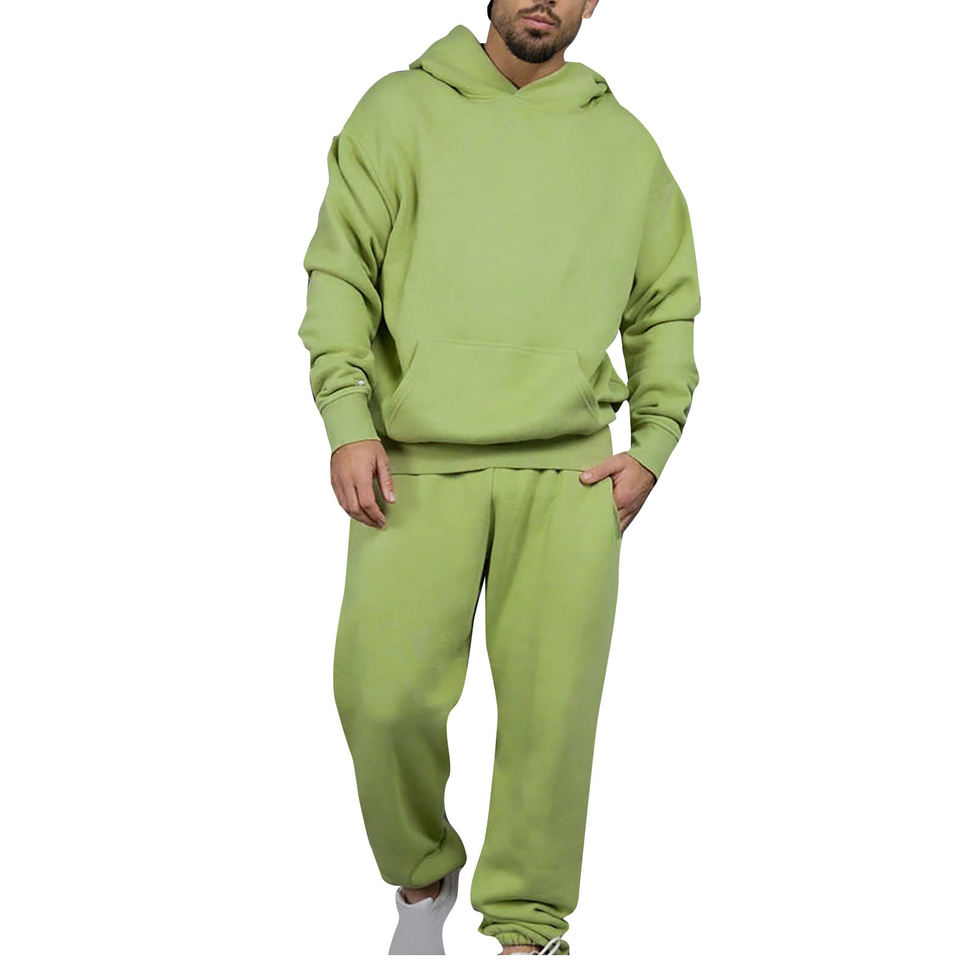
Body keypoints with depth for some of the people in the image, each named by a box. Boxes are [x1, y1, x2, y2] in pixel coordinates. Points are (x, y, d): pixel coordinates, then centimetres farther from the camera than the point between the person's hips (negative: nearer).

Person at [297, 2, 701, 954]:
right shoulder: (401, 108, 10)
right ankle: (421, 878, 19)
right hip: (416, 464, -1)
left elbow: (666, 305, 18)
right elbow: (340, 267, 3)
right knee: (385, 692, -9)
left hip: (570, 472, 1)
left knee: (551, 703, -3)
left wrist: (651, 447, 6)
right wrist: (348, 420, -8)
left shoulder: (624, 141, 15)